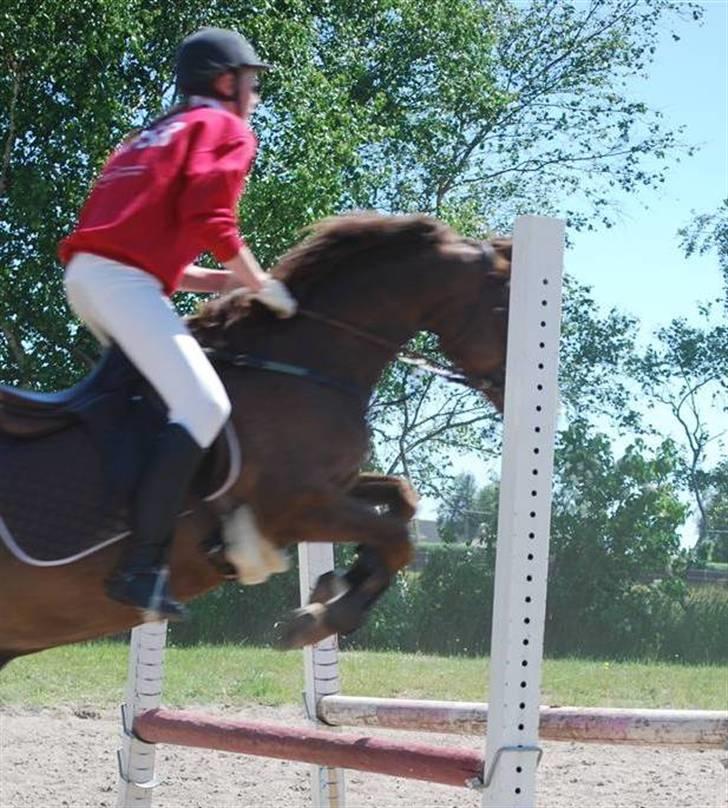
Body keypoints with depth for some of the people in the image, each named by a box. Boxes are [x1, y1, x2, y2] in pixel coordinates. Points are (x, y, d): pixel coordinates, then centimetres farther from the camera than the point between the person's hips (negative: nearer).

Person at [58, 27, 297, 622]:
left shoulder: (154, 134, 33)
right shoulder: (226, 129, 7)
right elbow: (207, 216, -11)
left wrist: (219, 280, 22)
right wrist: (259, 285, -2)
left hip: (85, 269, 9)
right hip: (125, 280, -9)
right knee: (204, 406, -18)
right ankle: (142, 567, -28)